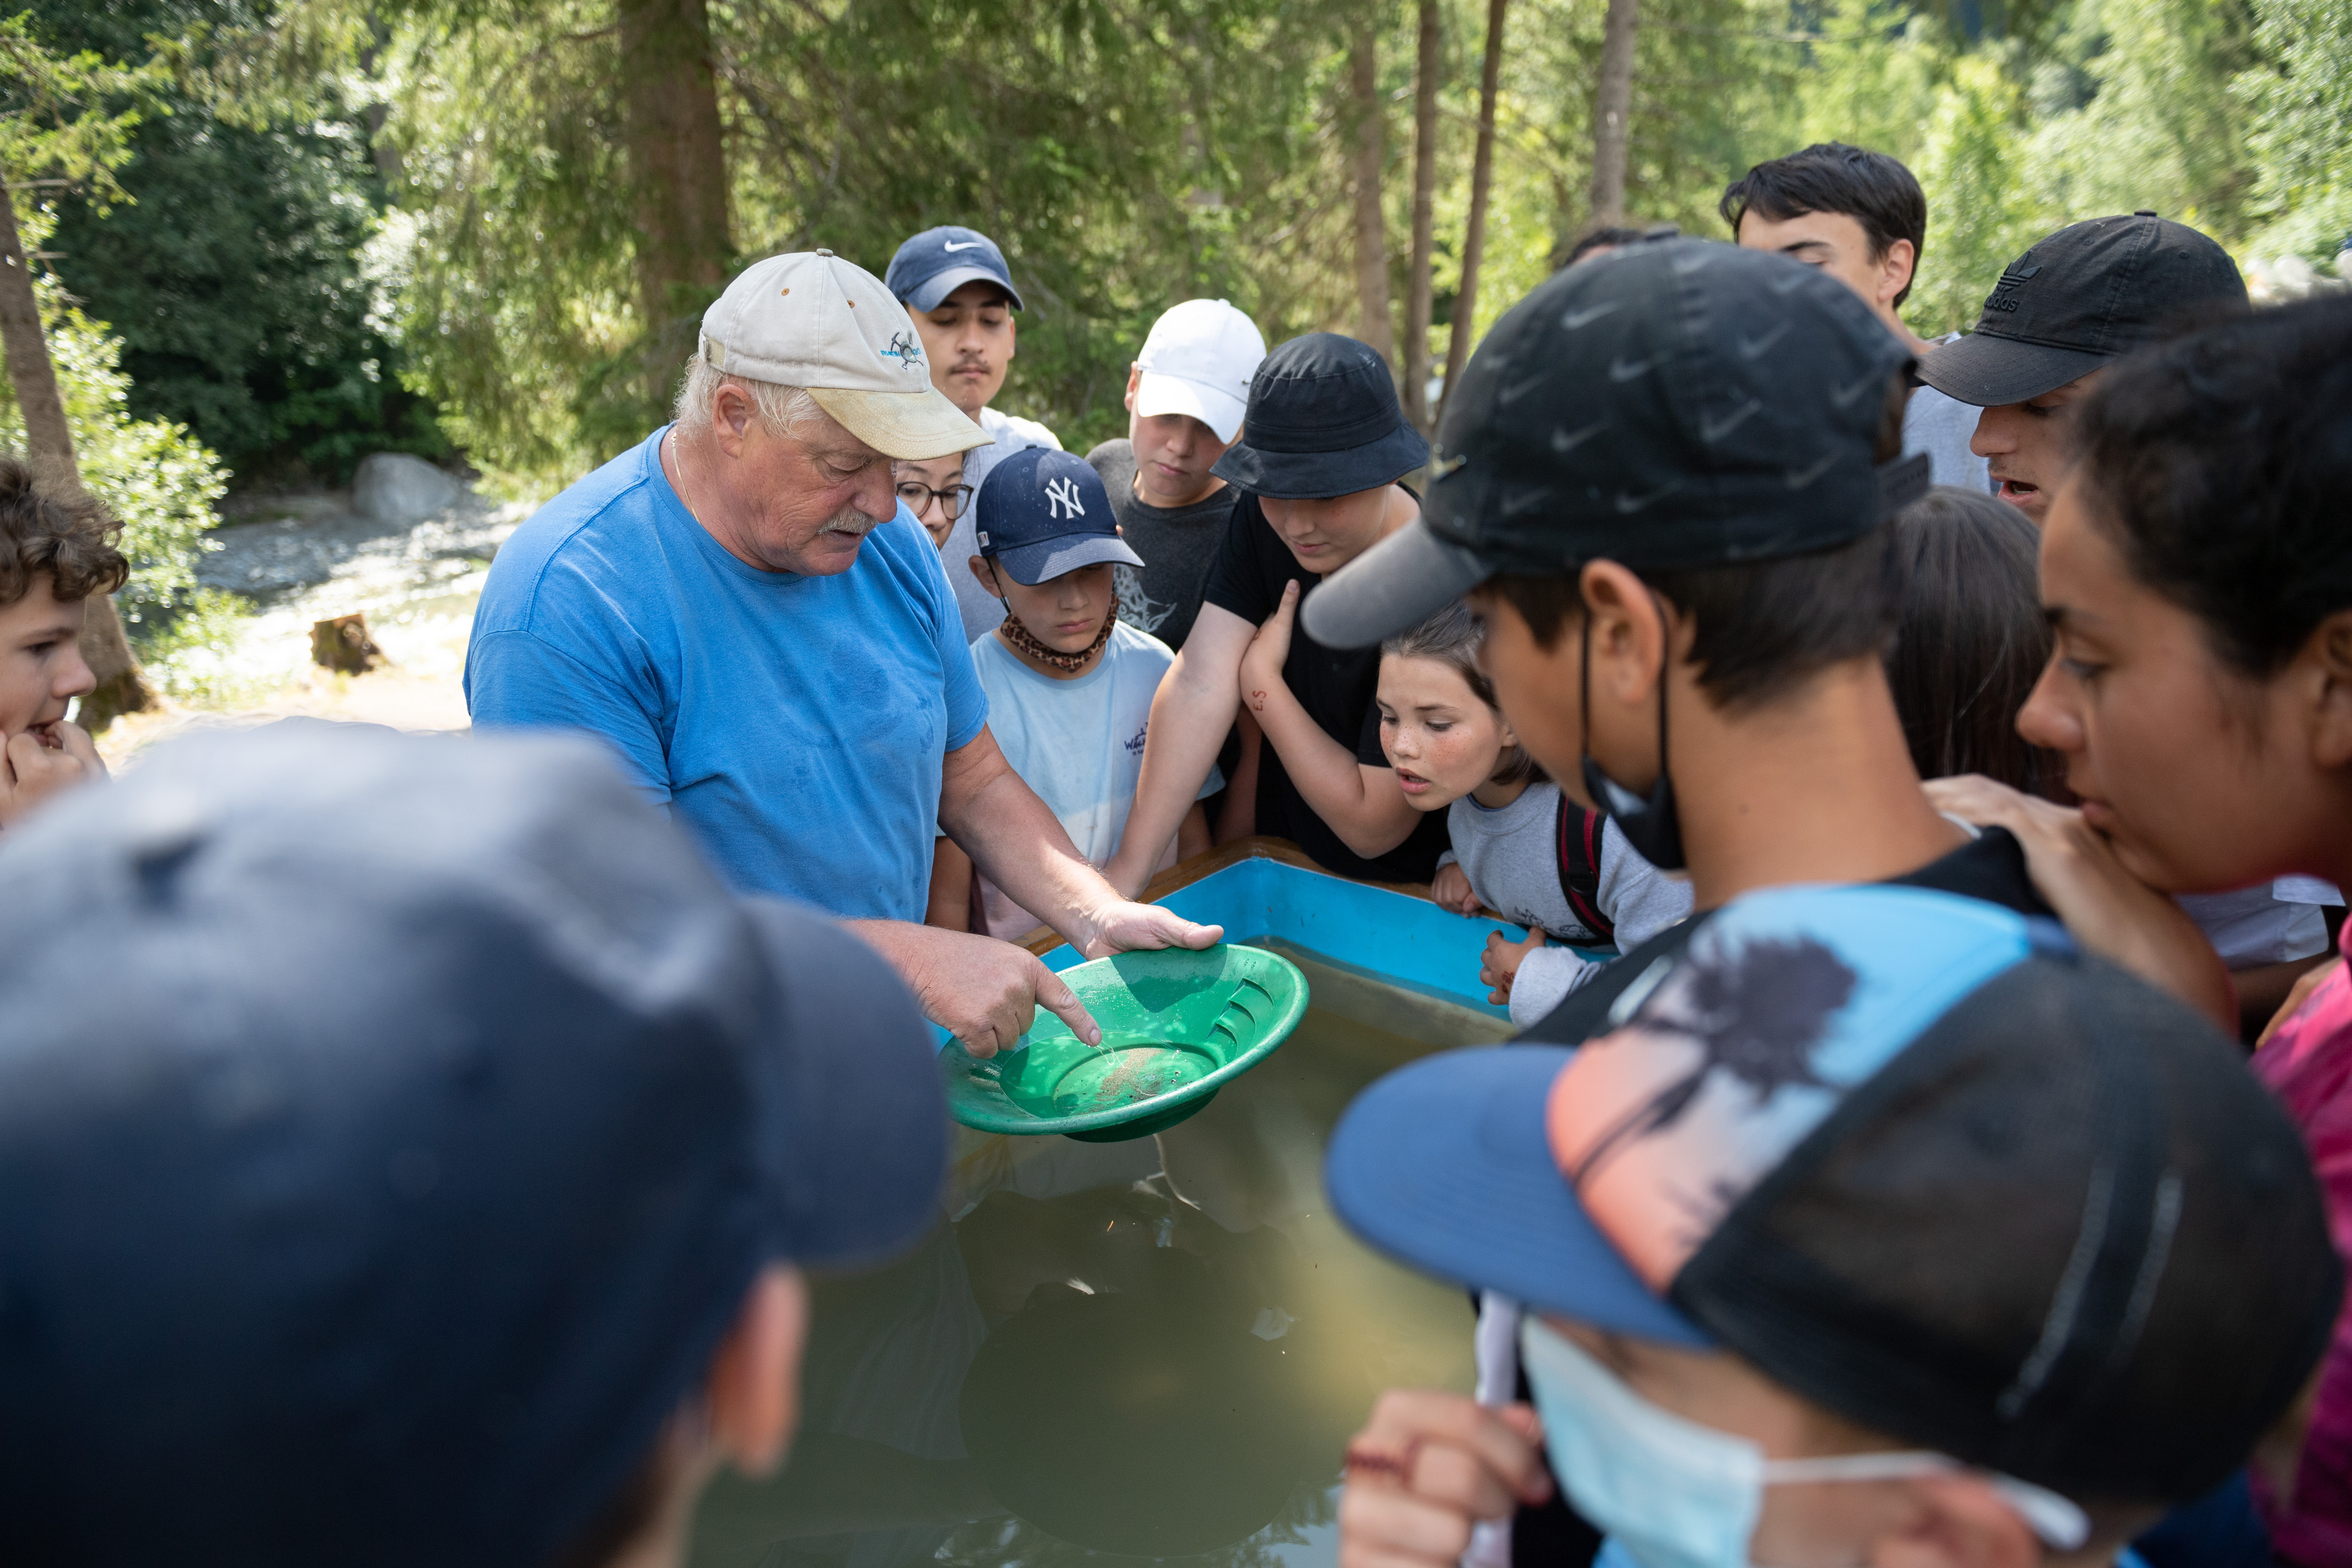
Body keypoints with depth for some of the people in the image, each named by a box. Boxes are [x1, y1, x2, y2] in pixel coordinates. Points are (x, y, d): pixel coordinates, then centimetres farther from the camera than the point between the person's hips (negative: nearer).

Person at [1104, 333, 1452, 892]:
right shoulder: (1261, 519, -7)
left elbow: (1372, 828, -22)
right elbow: (1201, 681, -15)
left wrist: (1262, 682, -15)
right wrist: (1130, 865, -21)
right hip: (1277, 861, 5)